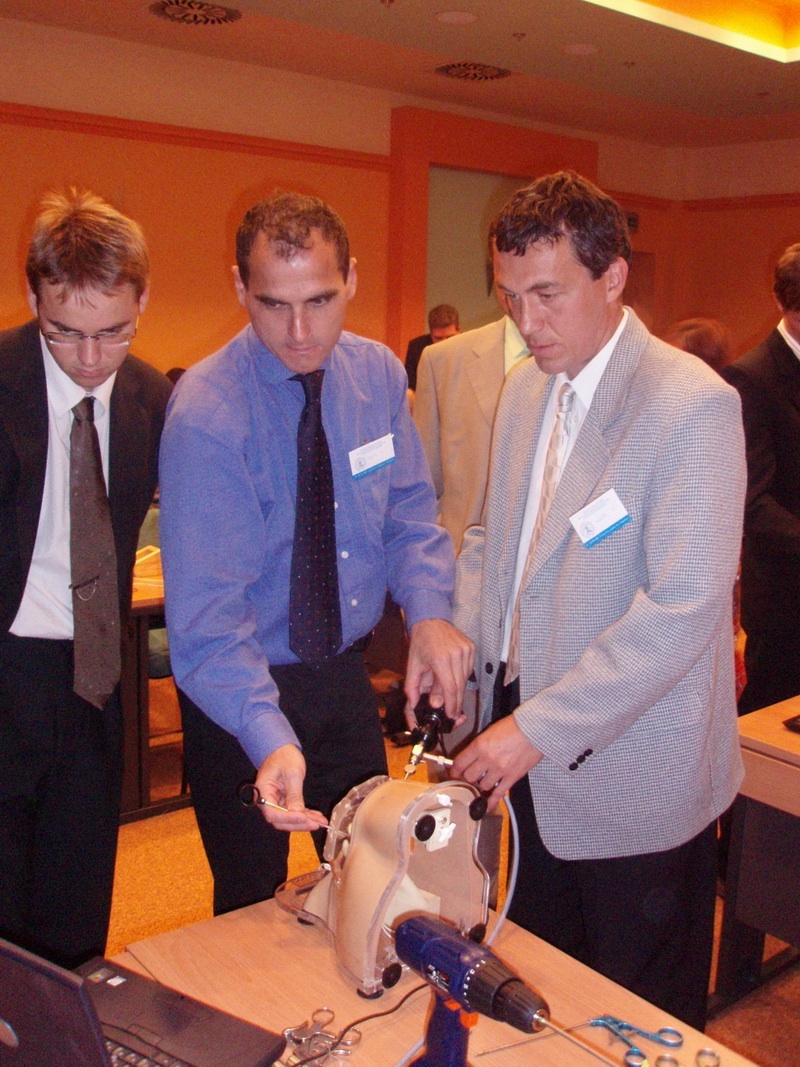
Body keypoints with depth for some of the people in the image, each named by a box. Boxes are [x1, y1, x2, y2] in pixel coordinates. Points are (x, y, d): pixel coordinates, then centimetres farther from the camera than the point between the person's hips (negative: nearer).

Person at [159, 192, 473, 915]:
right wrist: (270, 737, -40)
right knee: (252, 904, 15)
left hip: (345, 674, 5)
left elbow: (410, 513, -1)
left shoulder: (378, 375, -5)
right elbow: (207, 610, -26)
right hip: (243, 694, -4)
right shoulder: (206, 414, -23)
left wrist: (429, 611, -21)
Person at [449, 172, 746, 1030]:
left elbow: (684, 607, -24)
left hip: (629, 778, -6)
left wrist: (538, 727, -23)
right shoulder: (524, 388, 6)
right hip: (532, 756, 7)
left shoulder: (693, 405, -18)